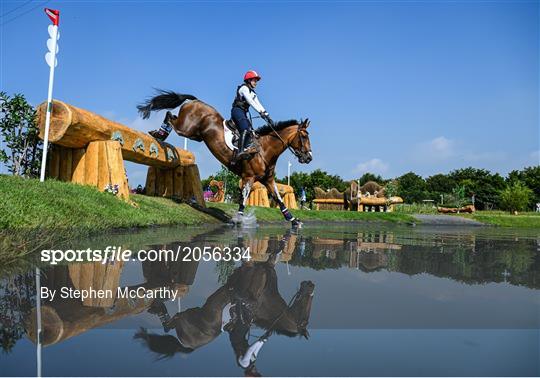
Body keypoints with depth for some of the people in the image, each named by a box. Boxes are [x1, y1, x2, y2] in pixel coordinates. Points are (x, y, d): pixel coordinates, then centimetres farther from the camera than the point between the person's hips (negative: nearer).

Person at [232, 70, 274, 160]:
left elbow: (258, 104, 18)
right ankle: (241, 151, -35)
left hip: (243, 113, 10)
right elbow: (251, 102, -17)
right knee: (245, 129, -26)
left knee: (251, 130, -6)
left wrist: (267, 116, 7)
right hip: (237, 110, -10)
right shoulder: (244, 88, -5)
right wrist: (260, 112, -23)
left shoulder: (252, 93, 23)